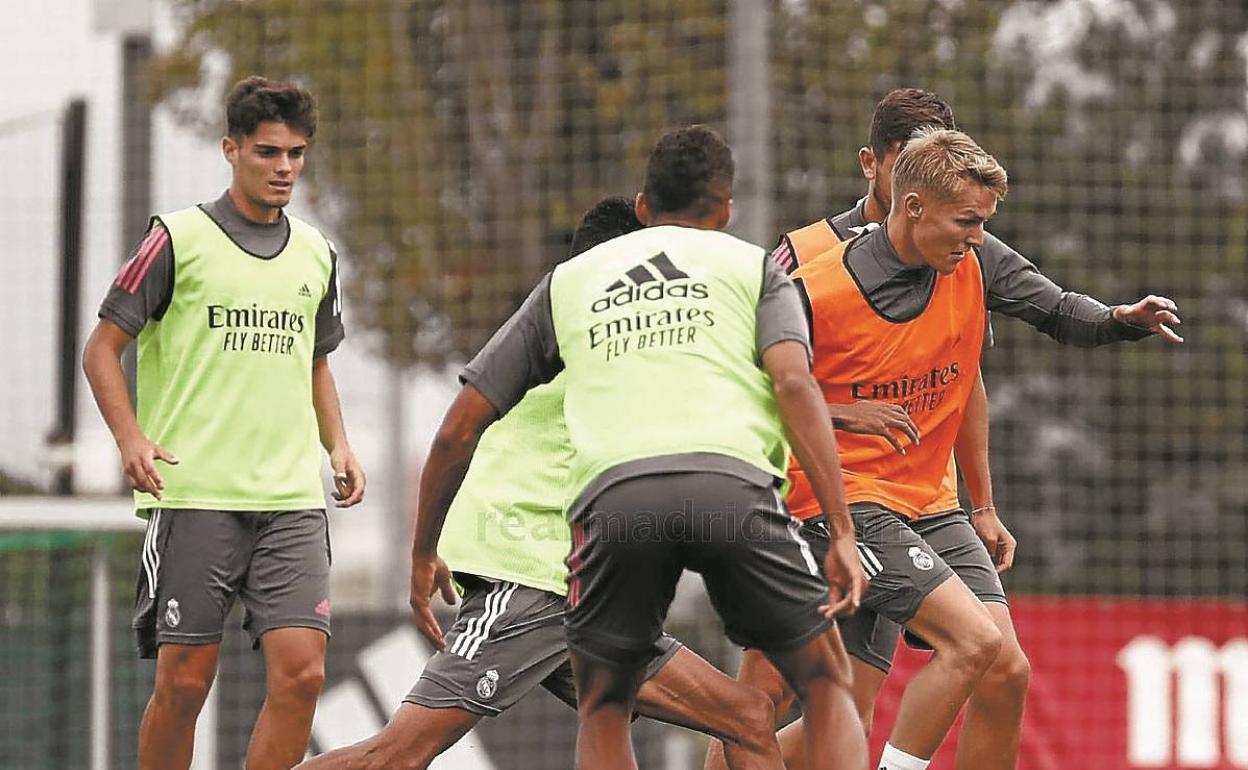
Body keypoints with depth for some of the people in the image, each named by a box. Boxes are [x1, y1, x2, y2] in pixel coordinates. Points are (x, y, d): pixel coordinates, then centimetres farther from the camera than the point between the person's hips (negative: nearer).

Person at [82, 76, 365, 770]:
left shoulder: (317, 254, 15)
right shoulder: (179, 239, 0)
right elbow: (102, 349, 2)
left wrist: (338, 445, 11)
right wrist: (131, 439, -13)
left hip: (293, 498, 4)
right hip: (194, 495, -4)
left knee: (301, 672, -9)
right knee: (184, 681, -3)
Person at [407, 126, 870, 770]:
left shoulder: (567, 281, 30)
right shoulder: (753, 267, 24)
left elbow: (458, 429, 27)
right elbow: (794, 383, 3)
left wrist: (423, 555, 37)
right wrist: (841, 533, -1)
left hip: (611, 494, 1)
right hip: (732, 482, -1)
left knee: (602, 714, 20)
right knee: (826, 687, 15)